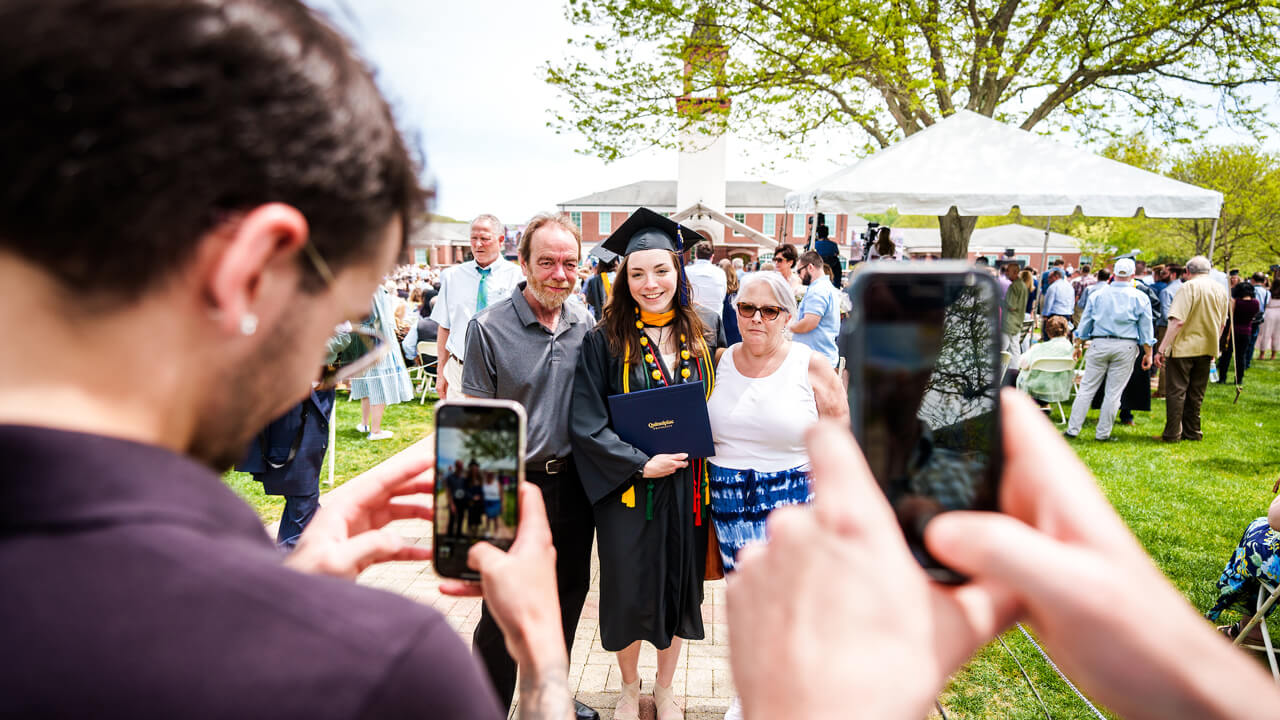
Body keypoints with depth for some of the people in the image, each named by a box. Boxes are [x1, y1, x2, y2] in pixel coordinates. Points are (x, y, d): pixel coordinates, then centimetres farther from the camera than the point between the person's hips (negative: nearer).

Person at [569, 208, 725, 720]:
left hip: (686, 488, 3)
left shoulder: (701, 341, 2)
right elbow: (585, 424, -14)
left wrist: (698, 452, -4)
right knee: (629, 593, 11)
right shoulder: (605, 341, -10)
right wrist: (642, 464, -18)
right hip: (627, 488, -3)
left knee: (677, 587, 15)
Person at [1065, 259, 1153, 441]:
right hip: (1126, 347, -1)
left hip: (1099, 344, 1)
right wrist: (1148, 354, 9)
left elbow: (1085, 322, 9)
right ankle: (1102, 433, 10)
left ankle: (1073, 429, 5)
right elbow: (1146, 329, 3)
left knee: (1087, 388, 5)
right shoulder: (1140, 298, 1)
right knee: (1114, 392, 5)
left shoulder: (1097, 294, 4)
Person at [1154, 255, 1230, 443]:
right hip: (1207, 348, 6)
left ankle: (1172, 434, 0)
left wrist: (1161, 349, -19)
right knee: (1196, 393, 14)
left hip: (1184, 346, -6)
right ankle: (1192, 432, 20)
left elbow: (1177, 322, -20)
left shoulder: (1189, 287, -13)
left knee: (1176, 391, 0)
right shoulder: (1221, 289, 8)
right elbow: (1222, 324, 17)